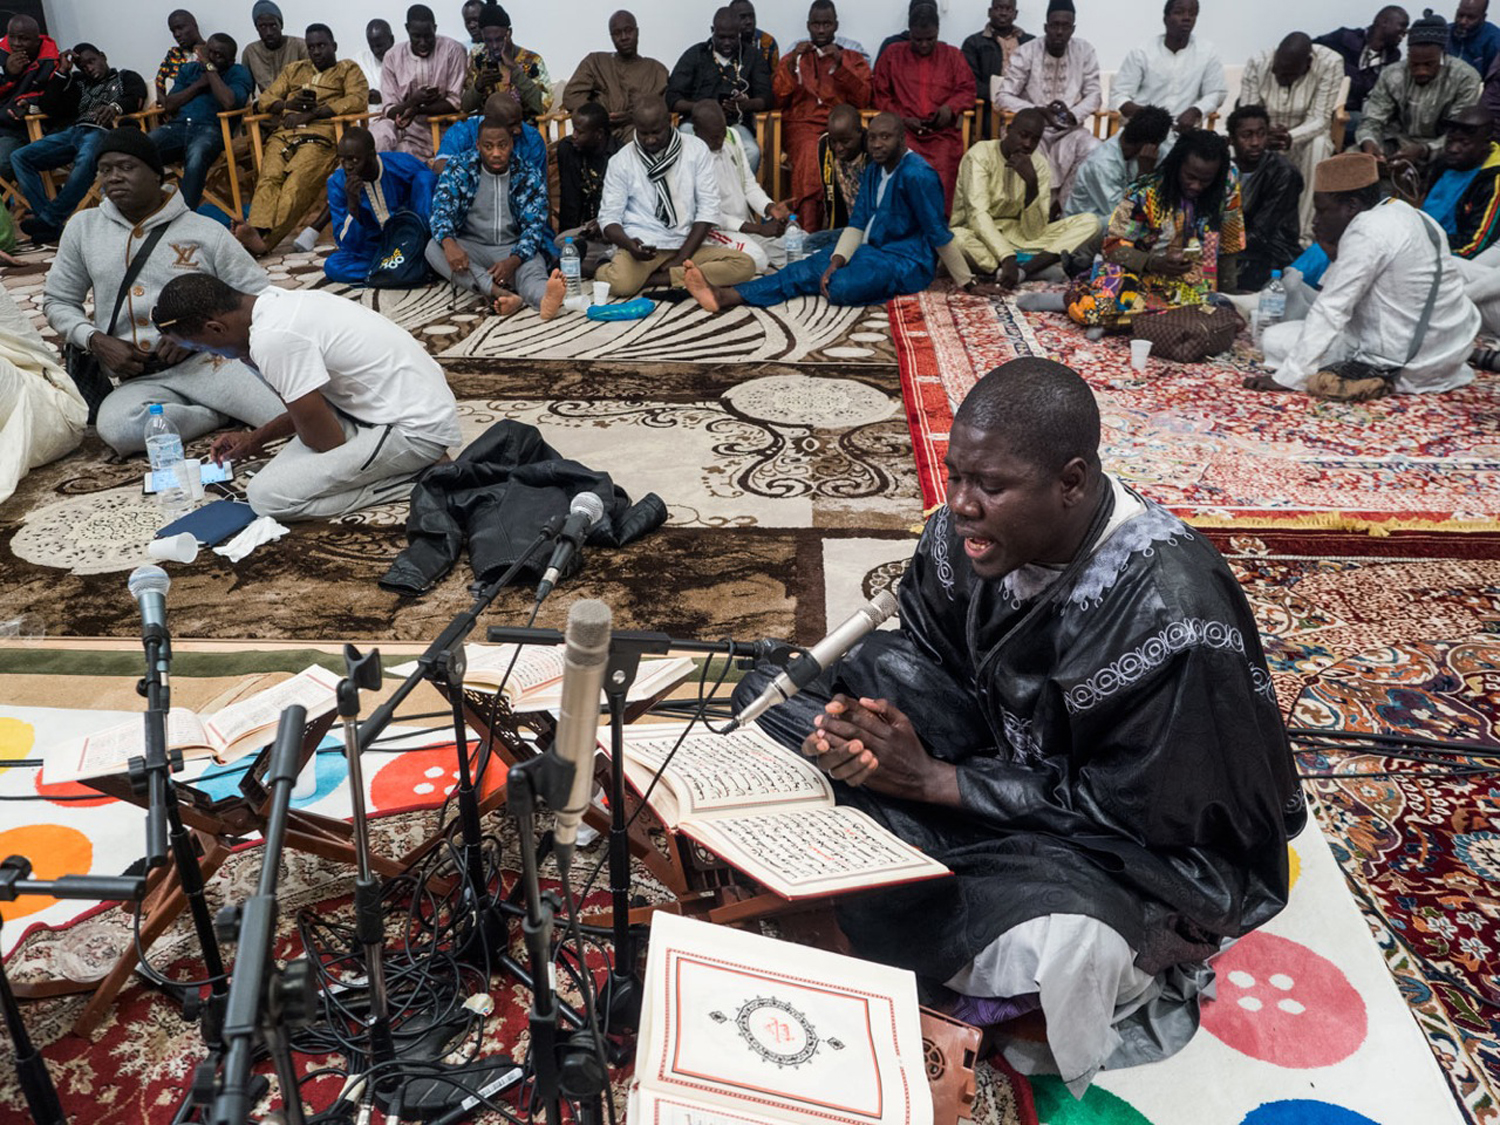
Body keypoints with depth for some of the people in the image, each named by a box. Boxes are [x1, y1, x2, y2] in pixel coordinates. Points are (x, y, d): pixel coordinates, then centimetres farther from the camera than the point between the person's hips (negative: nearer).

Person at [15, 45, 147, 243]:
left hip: (103, 132, -7)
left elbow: (136, 98, -2)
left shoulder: (127, 77, 20)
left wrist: (116, 106, -25)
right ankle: (48, 220, -26)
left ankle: (49, 219, -36)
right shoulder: (80, 83, 35)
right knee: (19, 157, -12)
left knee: (86, 160, -42)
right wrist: (62, 72, 19)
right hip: (73, 131, 7)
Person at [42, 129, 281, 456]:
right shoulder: (83, 227, 14)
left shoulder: (207, 232, 5)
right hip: (139, 380, 4)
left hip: (208, 359, -4)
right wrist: (96, 340, -1)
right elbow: (57, 301, 21)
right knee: (115, 428, -36)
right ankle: (226, 412, -15)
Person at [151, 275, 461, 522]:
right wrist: (255, 437, 25)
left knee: (268, 496, -13)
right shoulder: (278, 302, 8)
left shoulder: (273, 339, -21)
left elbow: (325, 441, -13)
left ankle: (417, 477, -7)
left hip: (414, 430, -10)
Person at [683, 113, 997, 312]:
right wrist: (836, 261, -13)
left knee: (840, 287, -34)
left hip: (905, 261, -7)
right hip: (871, 248, 8)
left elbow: (939, 233, -18)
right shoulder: (874, 169, 8)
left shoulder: (916, 174, -19)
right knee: (804, 269, -11)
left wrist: (967, 283, -12)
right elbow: (857, 223, 4)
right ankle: (725, 295, -23)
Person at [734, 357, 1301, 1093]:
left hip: (1156, 842, -7)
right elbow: (919, 653, 1)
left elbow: (1125, 808, -24)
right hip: (1002, 751, 7)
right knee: (774, 695, -6)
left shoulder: (1167, 612, -32)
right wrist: (858, 718, -22)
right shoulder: (972, 527, -14)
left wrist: (932, 779, -25)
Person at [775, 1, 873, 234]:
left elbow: (863, 100, 4)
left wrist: (840, 64, -5)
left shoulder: (854, 59, 19)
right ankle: (807, 228, -35)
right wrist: (792, 62, -3)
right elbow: (777, 99, 9)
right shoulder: (792, 57, 22)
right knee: (810, 154, -37)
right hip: (802, 125, 0)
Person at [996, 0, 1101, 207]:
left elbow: (1094, 95, 3)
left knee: (1094, 150, -27)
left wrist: (1073, 115, -19)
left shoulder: (1085, 52, 1)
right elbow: (1003, 97, -9)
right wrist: (1040, 111, -21)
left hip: (1070, 129, 2)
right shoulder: (1026, 53, -6)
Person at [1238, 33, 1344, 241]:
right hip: (1263, 138, 1)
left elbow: (1319, 119, -23)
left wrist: (1290, 138, -45)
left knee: (1318, 144, -35)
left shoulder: (1330, 63, -21)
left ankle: (1305, 233, -31)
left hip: (1304, 138, -1)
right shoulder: (1257, 63, -17)